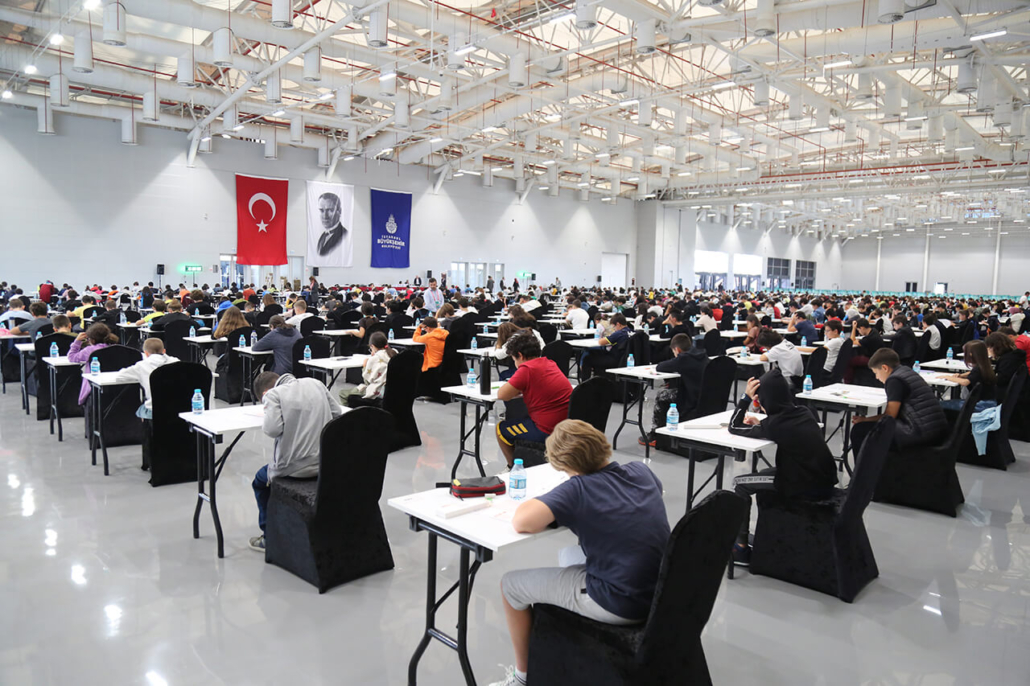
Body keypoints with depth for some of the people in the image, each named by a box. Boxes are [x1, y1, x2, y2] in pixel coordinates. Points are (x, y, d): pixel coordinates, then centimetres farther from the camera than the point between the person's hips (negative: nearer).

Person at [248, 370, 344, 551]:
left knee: (261, 480, 26)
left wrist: (264, 421, 2)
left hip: (295, 468, -6)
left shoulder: (273, 395, -7)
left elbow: (273, 429, -19)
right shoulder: (315, 383, 9)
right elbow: (337, 413, 7)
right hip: (327, 463, 6)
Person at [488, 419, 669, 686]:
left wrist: (555, 513, -6)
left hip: (620, 606, -7)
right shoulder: (641, 471, 0)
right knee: (569, 555, 32)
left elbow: (521, 522, -29)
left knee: (510, 584, 10)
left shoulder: (578, 489, -19)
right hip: (661, 594, 8)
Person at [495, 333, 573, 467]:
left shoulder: (527, 369, -15)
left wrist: (516, 390, 7)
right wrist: (521, 390, 14)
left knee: (501, 429, 13)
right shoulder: (550, 363, 9)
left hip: (549, 431, -9)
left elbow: (502, 395, -13)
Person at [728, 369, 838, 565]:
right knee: (765, 474, 29)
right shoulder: (804, 413, 4)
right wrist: (761, 423, 15)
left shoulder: (774, 424, -16)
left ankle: (741, 547, 9)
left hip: (806, 488, -8)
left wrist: (745, 397, -4)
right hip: (825, 482, 8)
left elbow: (734, 428, -5)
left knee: (739, 484, 6)